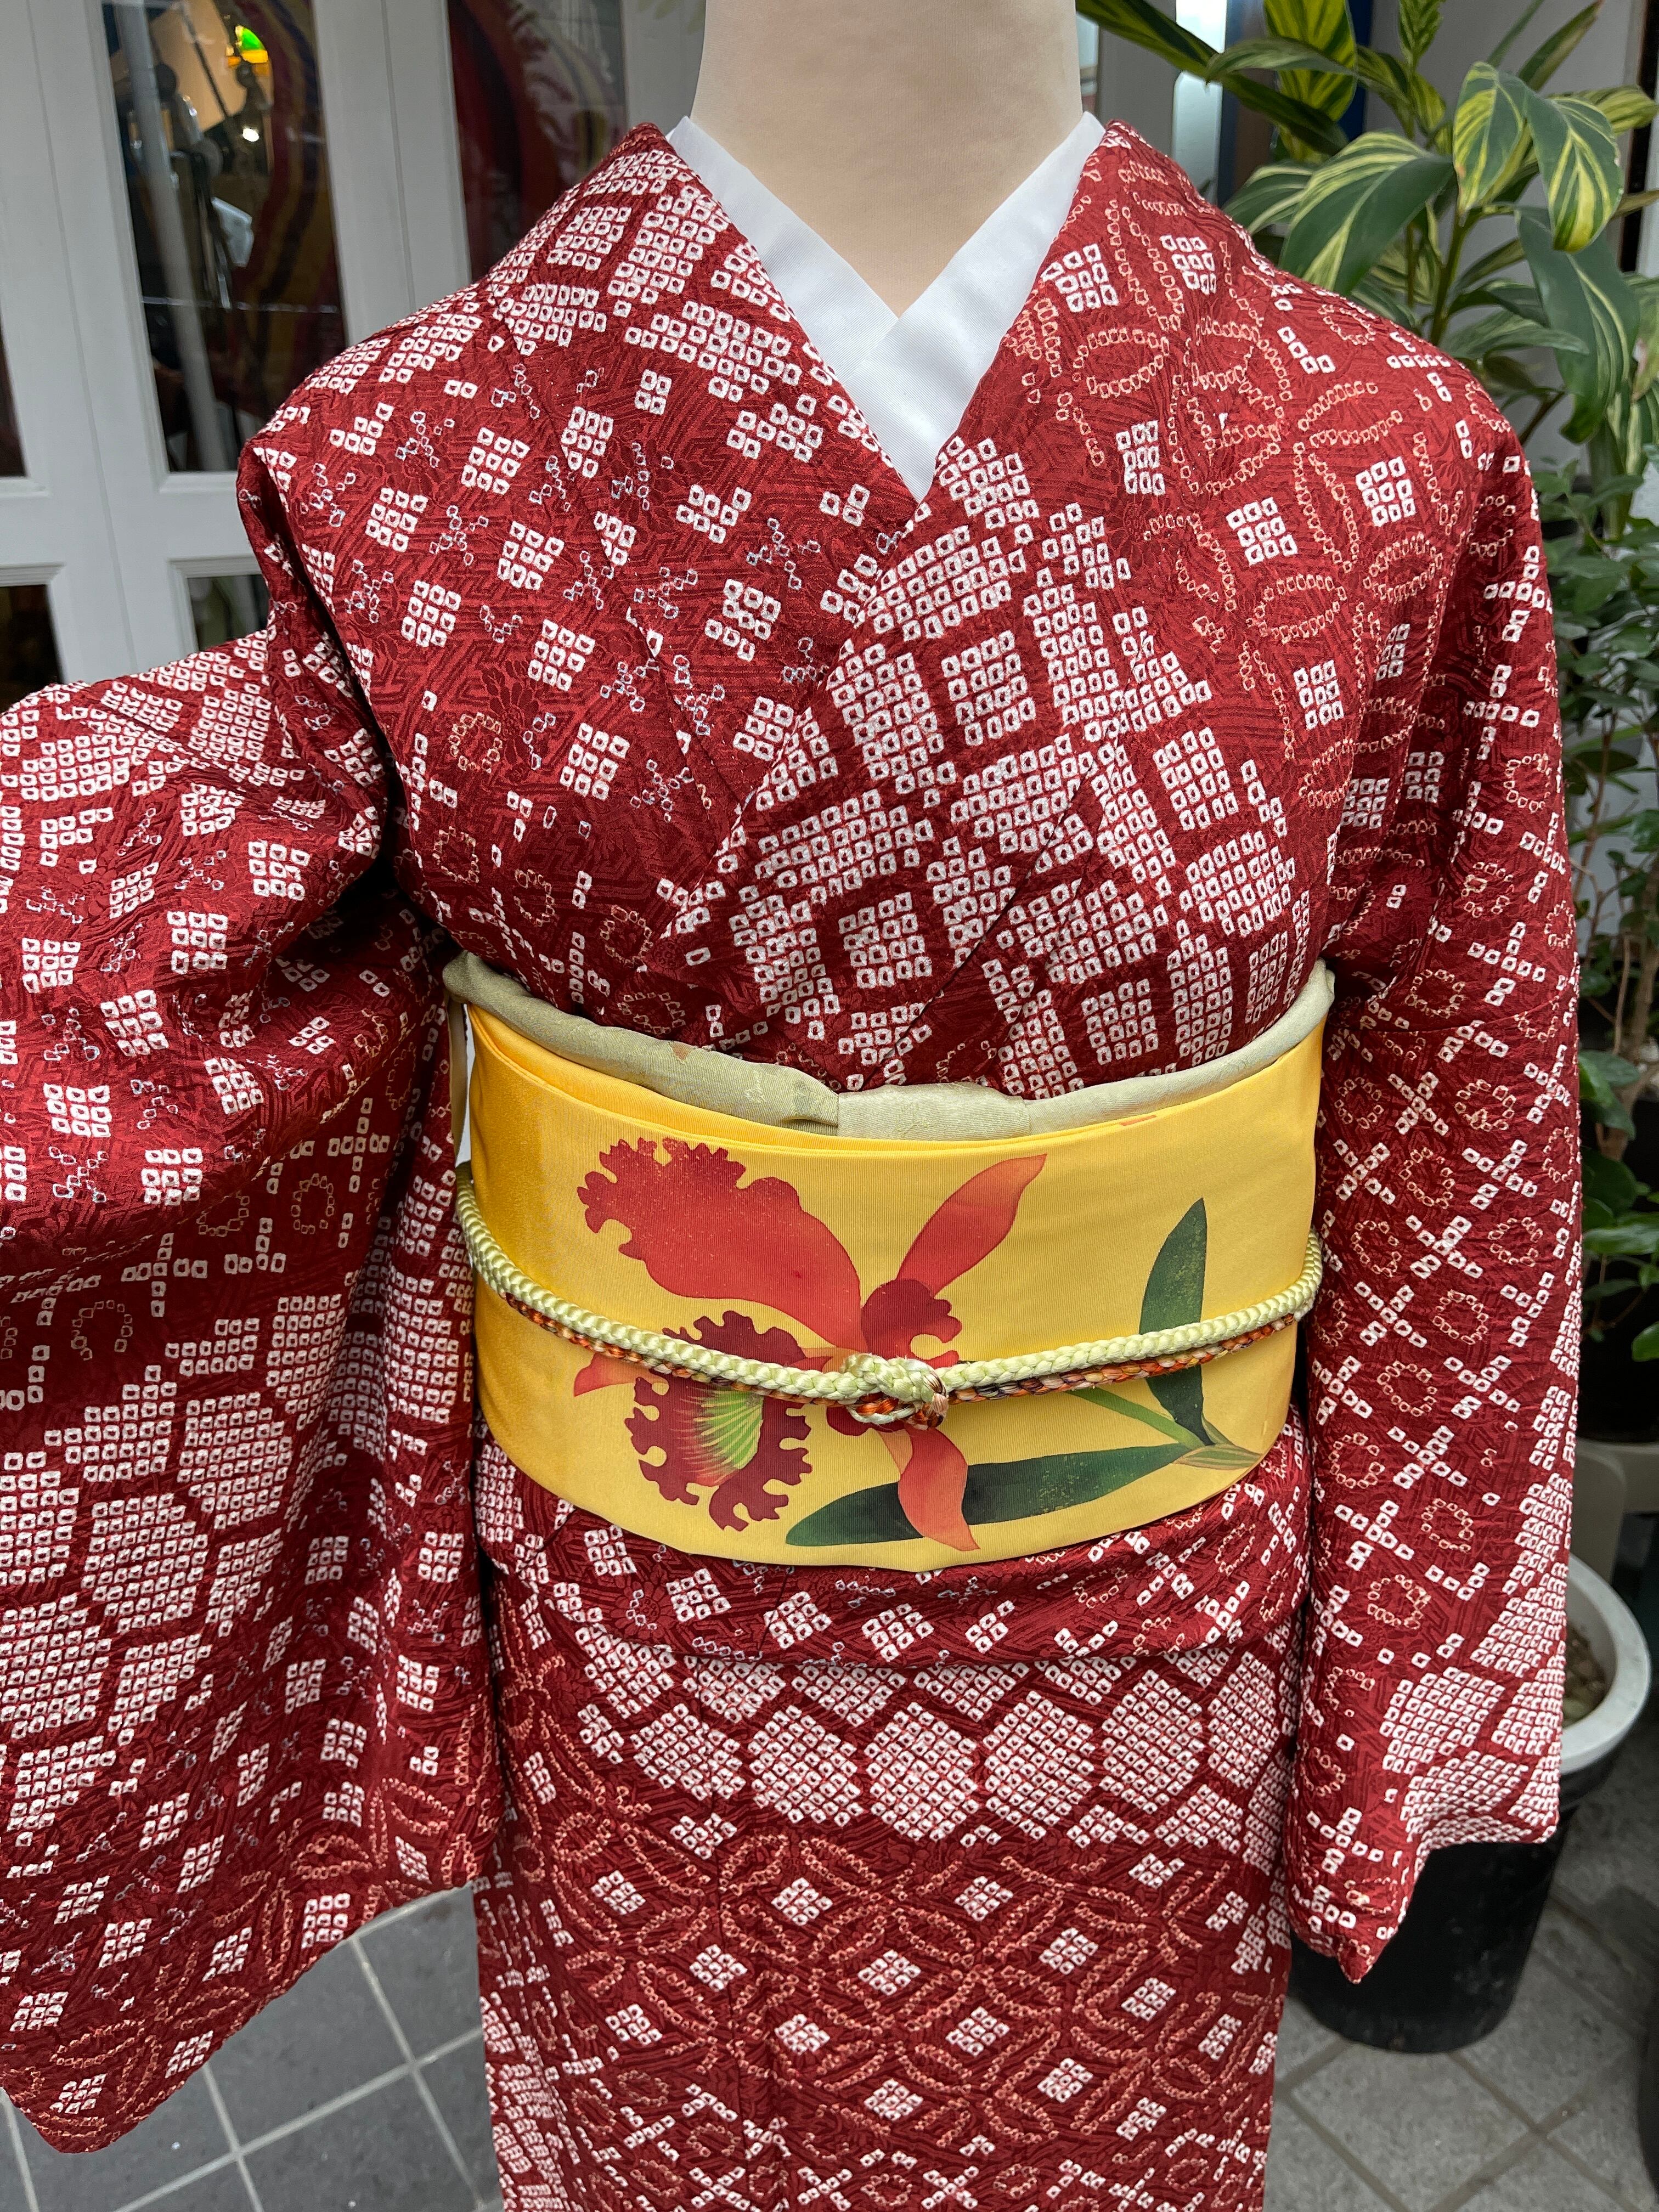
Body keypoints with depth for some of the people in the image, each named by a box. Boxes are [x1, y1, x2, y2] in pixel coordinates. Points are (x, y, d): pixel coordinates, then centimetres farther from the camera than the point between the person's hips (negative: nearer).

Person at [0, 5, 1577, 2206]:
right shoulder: (426, 460, -10)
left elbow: (1443, 1139, -5)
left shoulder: (1388, 464, -10)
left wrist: (1403, 1686, 2)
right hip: (653, 1671, 1)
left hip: (1140, 1675, 1)